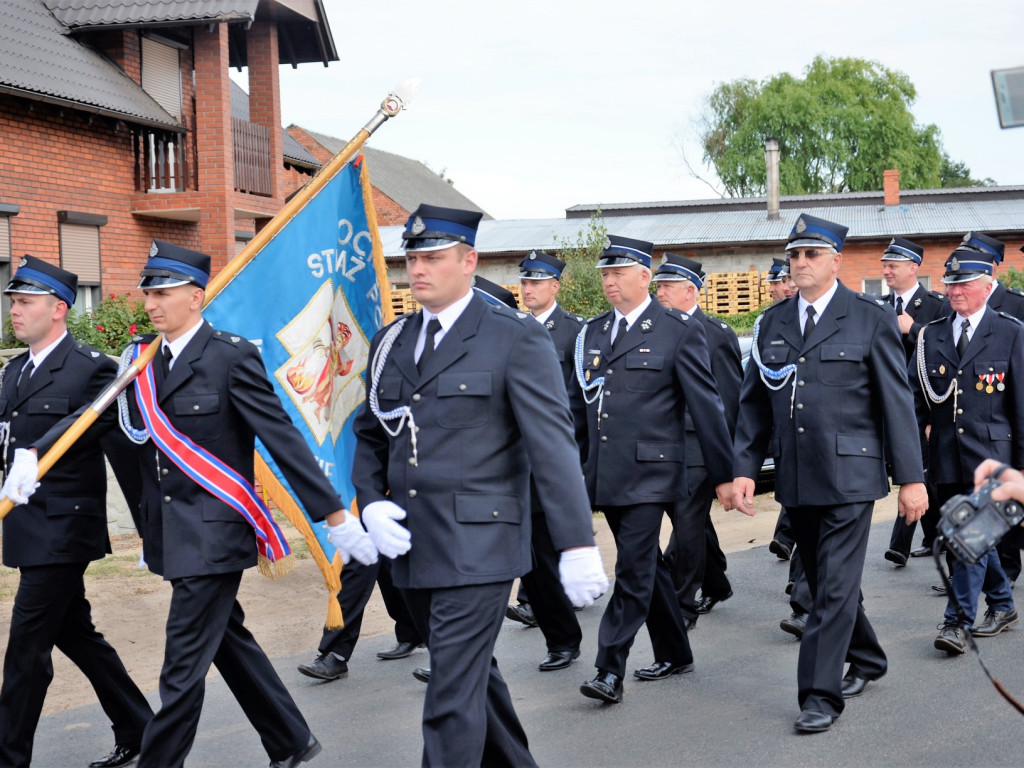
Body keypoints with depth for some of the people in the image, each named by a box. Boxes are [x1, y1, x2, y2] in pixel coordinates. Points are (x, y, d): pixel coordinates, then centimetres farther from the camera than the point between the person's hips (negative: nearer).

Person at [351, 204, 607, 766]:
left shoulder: (515, 338, -7)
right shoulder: (391, 342, 12)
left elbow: (553, 444, -12)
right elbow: (370, 434, 18)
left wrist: (577, 545, -17)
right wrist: (370, 503, -1)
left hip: (477, 547, -6)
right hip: (409, 546, 7)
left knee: (453, 695, -7)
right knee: (473, 672, 20)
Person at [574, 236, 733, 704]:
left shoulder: (680, 331, -4)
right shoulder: (592, 332, 13)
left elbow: (706, 406, -4)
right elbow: (580, 402, 17)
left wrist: (723, 475, -4)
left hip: (649, 473, -6)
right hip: (605, 476, 6)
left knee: (633, 571, -8)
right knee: (646, 566, 15)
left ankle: (610, 671, -6)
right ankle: (673, 654, 28)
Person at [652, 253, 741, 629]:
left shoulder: (716, 334, -6)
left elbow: (730, 397, -6)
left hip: (699, 444, -6)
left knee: (687, 521, -8)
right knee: (693, 519, 17)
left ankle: (683, 606, -1)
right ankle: (716, 586, 34)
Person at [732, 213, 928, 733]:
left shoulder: (870, 319, -2)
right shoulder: (771, 324, 10)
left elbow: (897, 402, -3)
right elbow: (754, 403, 12)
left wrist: (911, 477, -6)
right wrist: (744, 469, 3)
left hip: (848, 476, -5)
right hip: (795, 479, 5)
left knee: (835, 586, -6)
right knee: (823, 584, 15)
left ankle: (821, 695, 0)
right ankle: (866, 659, 36)